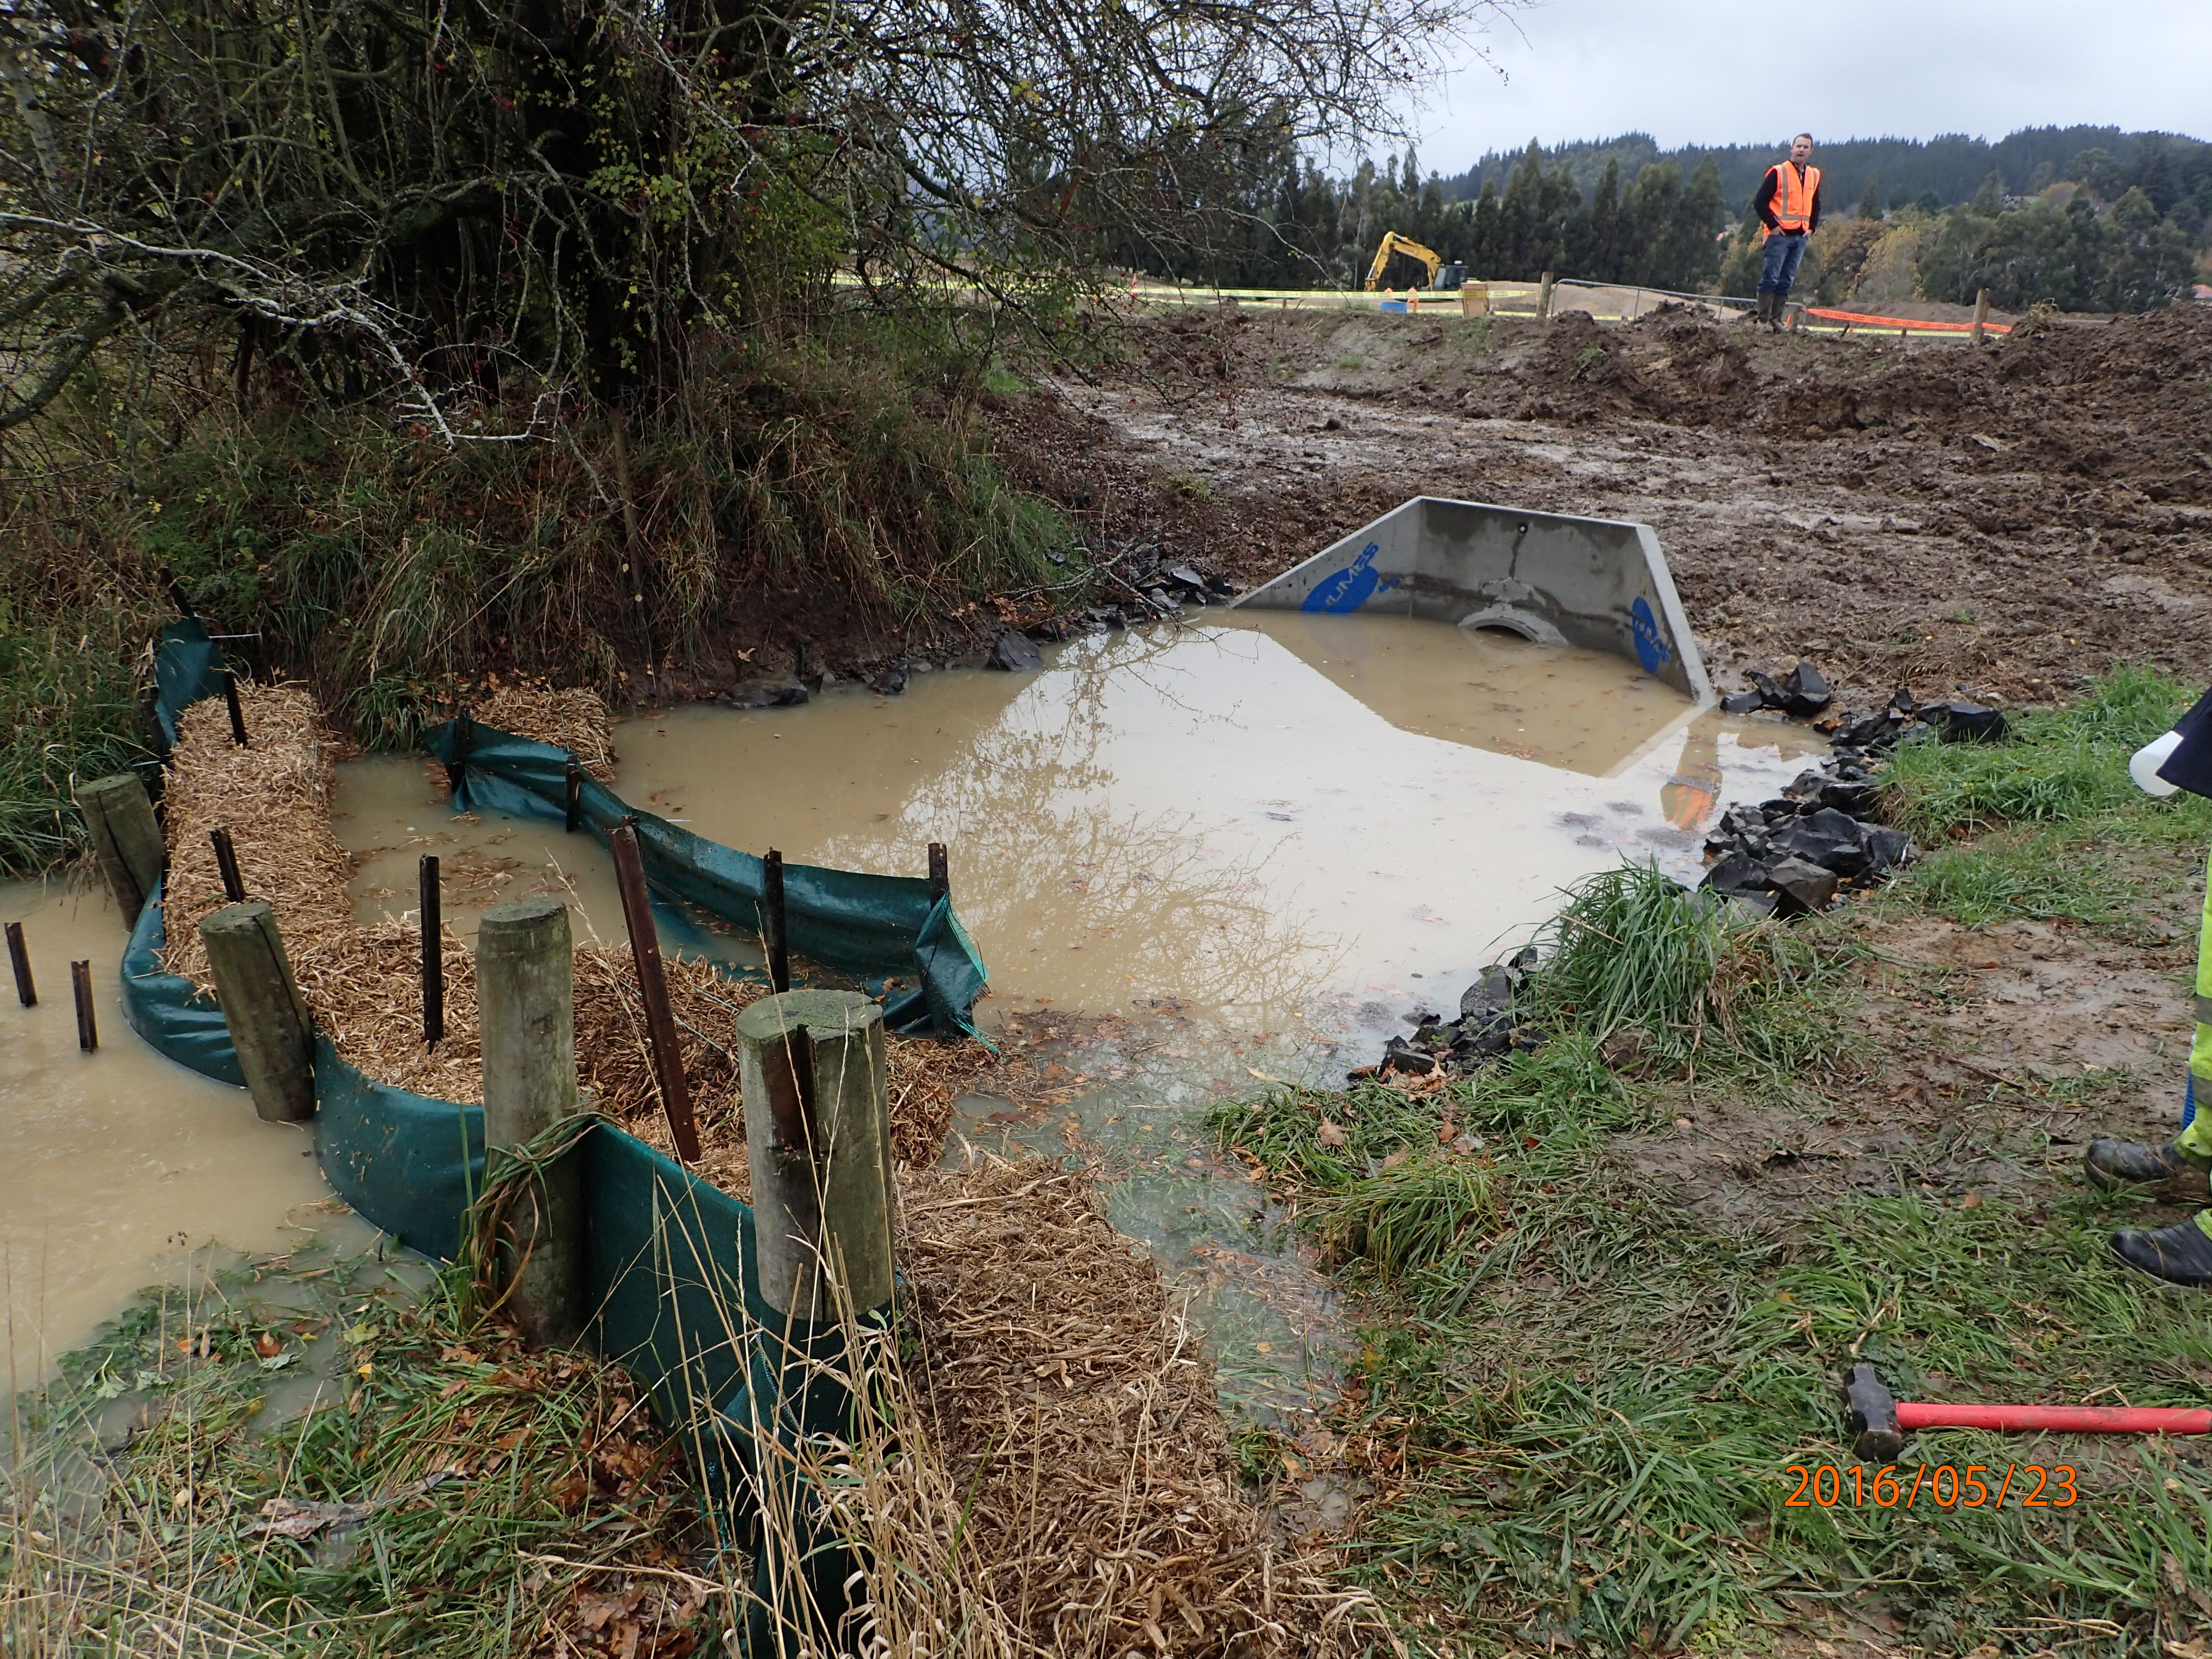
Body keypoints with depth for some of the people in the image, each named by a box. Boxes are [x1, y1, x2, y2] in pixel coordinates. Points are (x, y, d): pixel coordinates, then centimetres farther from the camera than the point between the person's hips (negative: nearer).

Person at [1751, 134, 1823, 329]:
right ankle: (1764, 320, -6)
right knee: (1770, 279, -8)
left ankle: (1776, 319, 8)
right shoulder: (1778, 172, -4)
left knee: (1786, 282, 6)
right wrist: (1773, 225, -11)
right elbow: (1760, 203, -7)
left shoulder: (1814, 175, 14)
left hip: (1801, 237, 6)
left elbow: (1816, 205, 25)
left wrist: (1812, 228, 11)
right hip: (1779, 235, -6)